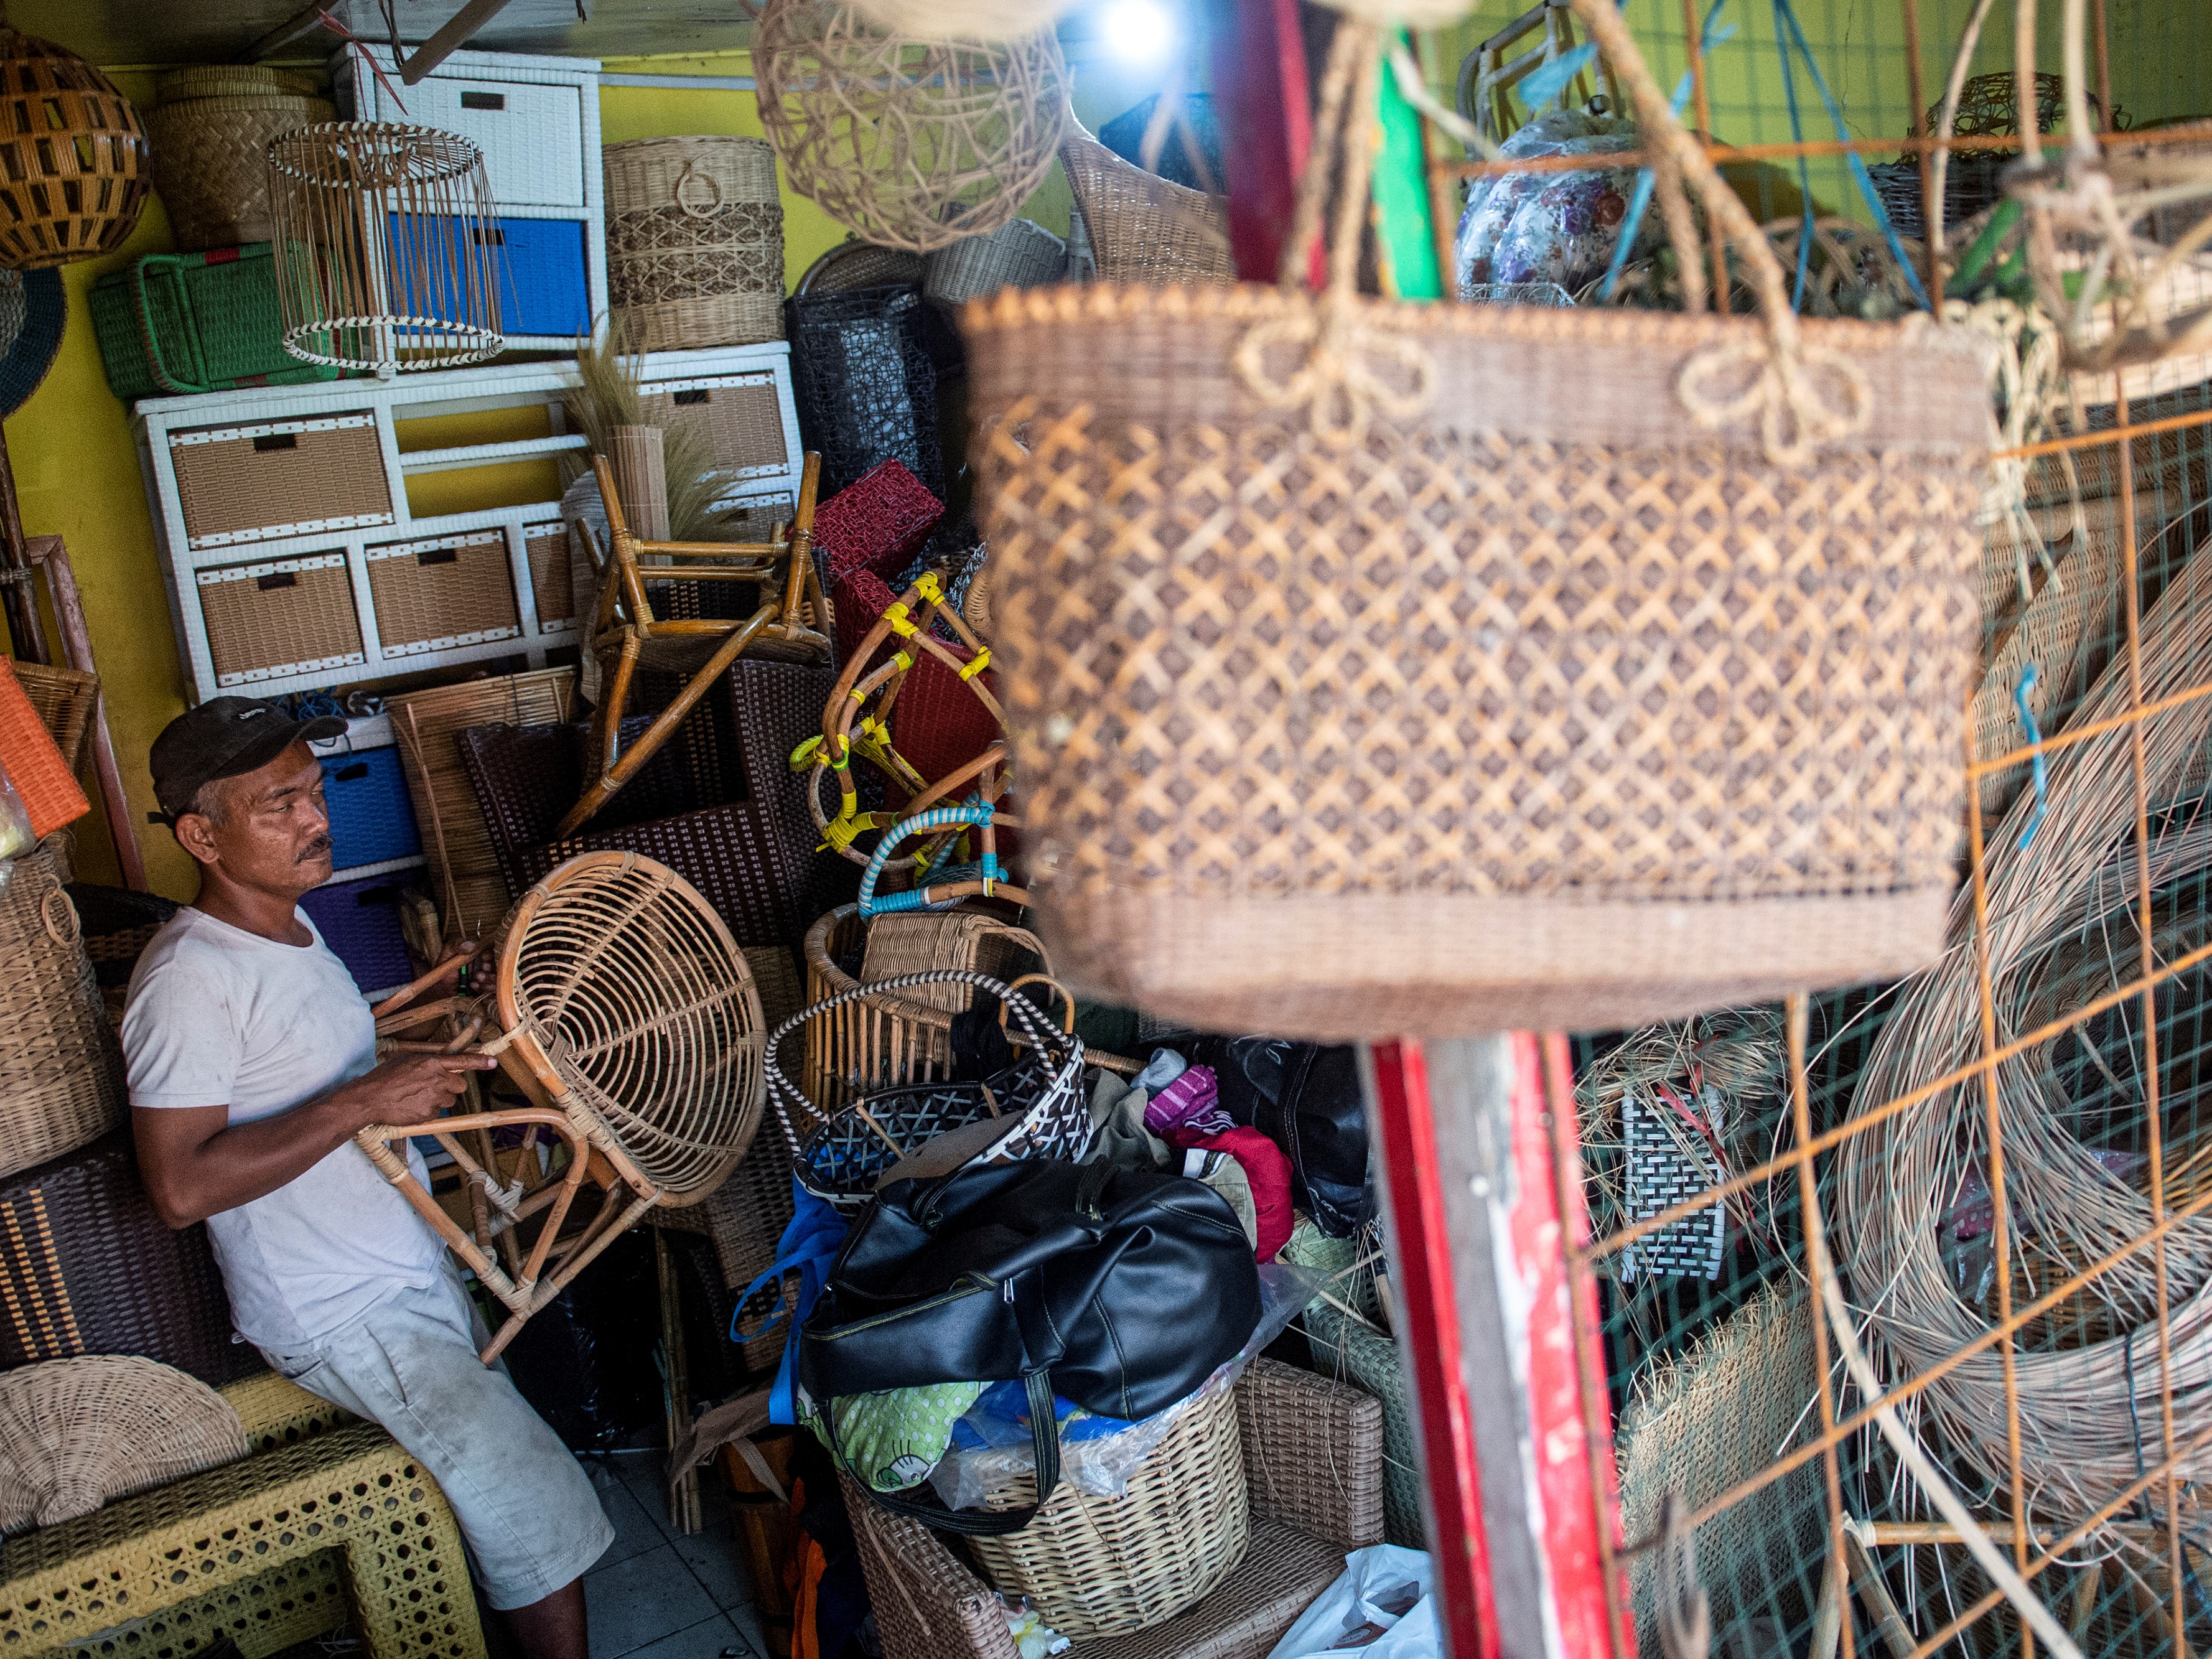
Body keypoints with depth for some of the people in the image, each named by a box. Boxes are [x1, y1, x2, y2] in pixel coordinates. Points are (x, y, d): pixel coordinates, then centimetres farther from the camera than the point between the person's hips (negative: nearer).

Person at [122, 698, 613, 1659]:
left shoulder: (287, 925, 8)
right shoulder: (188, 978, -22)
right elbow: (181, 1188, -28)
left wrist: (426, 1004, 9)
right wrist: (363, 1100, -31)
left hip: (414, 1272, 10)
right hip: (341, 1317, -9)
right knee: (540, 1513, -12)